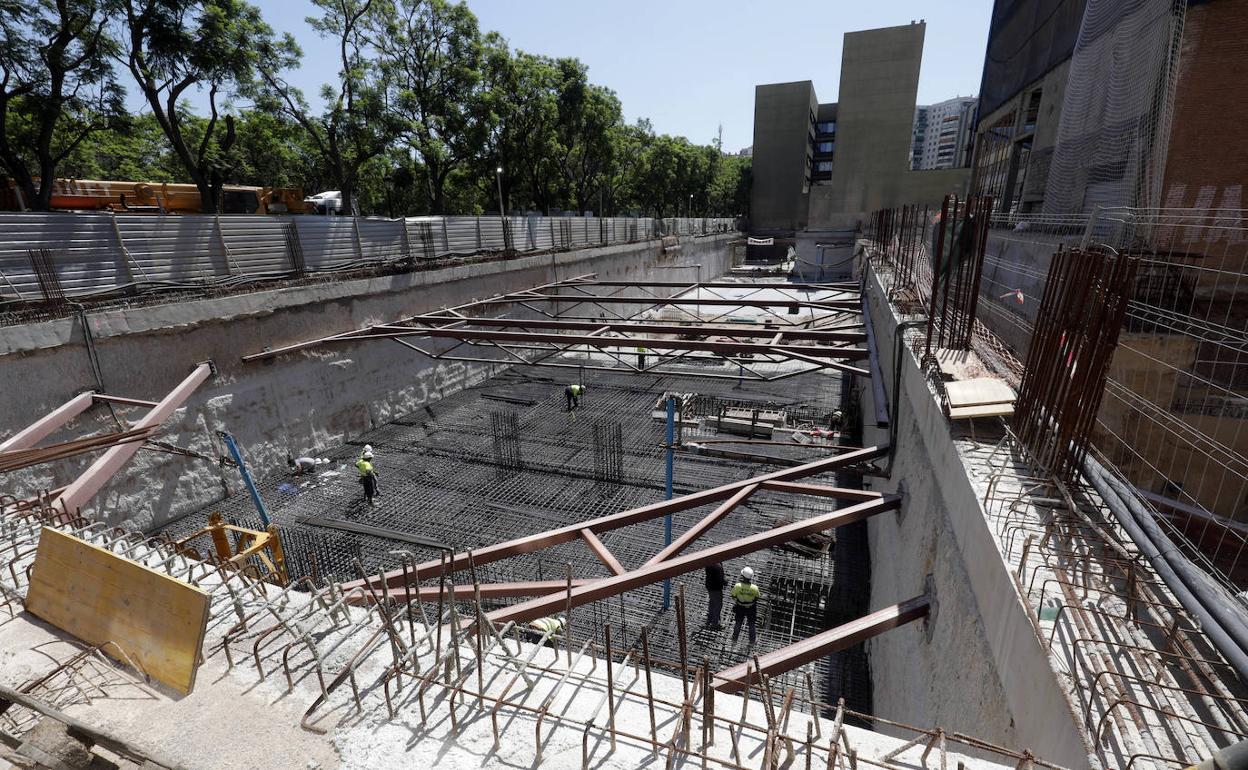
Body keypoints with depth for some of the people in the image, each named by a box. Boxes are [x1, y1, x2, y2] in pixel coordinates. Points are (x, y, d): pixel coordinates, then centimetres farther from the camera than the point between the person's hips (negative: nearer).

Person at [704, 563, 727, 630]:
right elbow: (720, 580, -29)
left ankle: (708, 622, 39)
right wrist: (725, 580, -6)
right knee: (717, 607, 11)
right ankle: (715, 625, 24)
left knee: (711, 605, 24)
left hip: (709, 587, 8)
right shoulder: (718, 566, -32)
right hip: (716, 589, -8)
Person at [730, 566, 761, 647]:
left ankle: (734, 640, 43)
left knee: (738, 624, 25)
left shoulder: (738, 586, -33)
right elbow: (758, 596, -12)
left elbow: (732, 595, -15)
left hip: (740, 608, 0)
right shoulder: (754, 588, -33)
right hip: (751, 608, 0)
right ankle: (752, 642, 42)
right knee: (751, 625, 25)